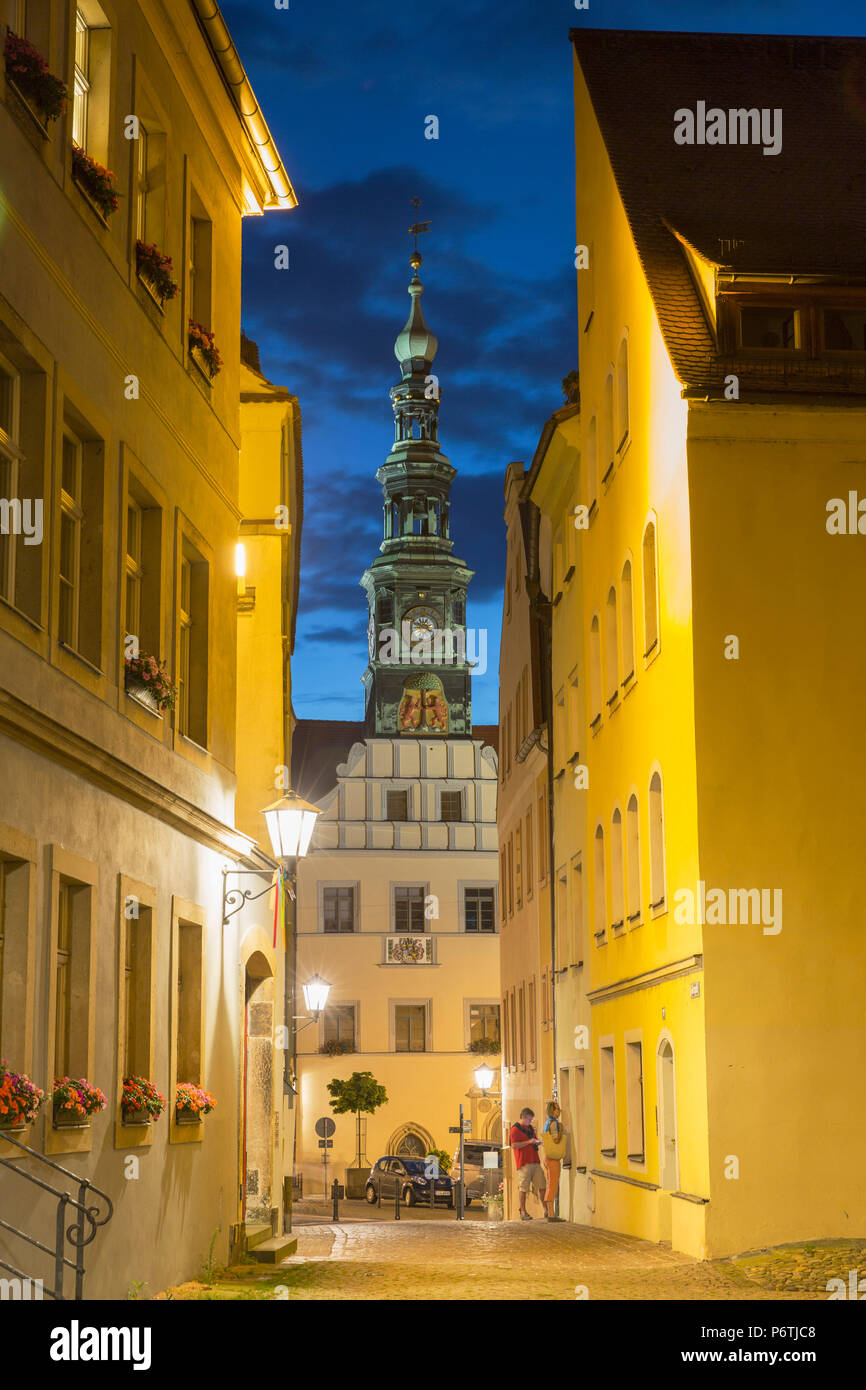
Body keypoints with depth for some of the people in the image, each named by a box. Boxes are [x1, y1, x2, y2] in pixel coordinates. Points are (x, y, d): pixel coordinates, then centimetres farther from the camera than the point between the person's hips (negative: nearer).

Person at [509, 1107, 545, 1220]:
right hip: (524, 1163, -7)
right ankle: (523, 1212, 2)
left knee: (541, 1185, 1)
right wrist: (529, 1142, -18)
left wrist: (537, 1142, 8)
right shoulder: (515, 1129, -4)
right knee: (523, 1188, -4)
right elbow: (514, 1145, -14)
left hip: (535, 1162, 7)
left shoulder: (530, 1128, 20)